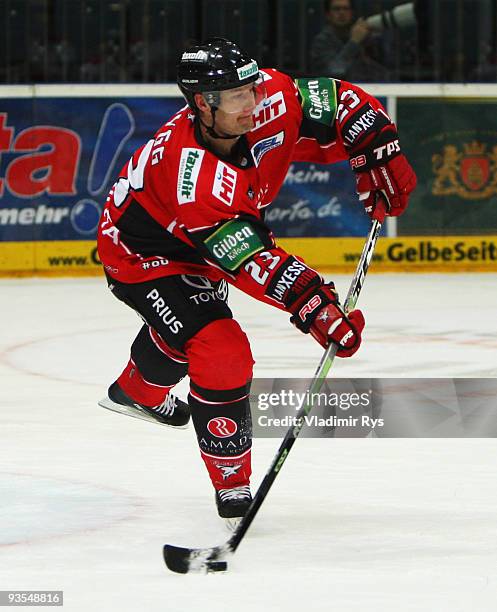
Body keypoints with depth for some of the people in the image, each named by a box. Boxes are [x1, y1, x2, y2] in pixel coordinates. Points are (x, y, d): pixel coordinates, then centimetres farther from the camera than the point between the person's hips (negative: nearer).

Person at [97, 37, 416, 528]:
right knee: (221, 353, -23)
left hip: (195, 249, 9)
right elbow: (250, 259, -44)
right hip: (140, 252, -9)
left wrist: (379, 157, -25)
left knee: (185, 321, 36)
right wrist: (313, 307, -50)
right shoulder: (193, 176, -43)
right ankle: (233, 490, -10)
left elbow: (342, 104, -15)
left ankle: (136, 391, 67)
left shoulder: (269, 100, -27)